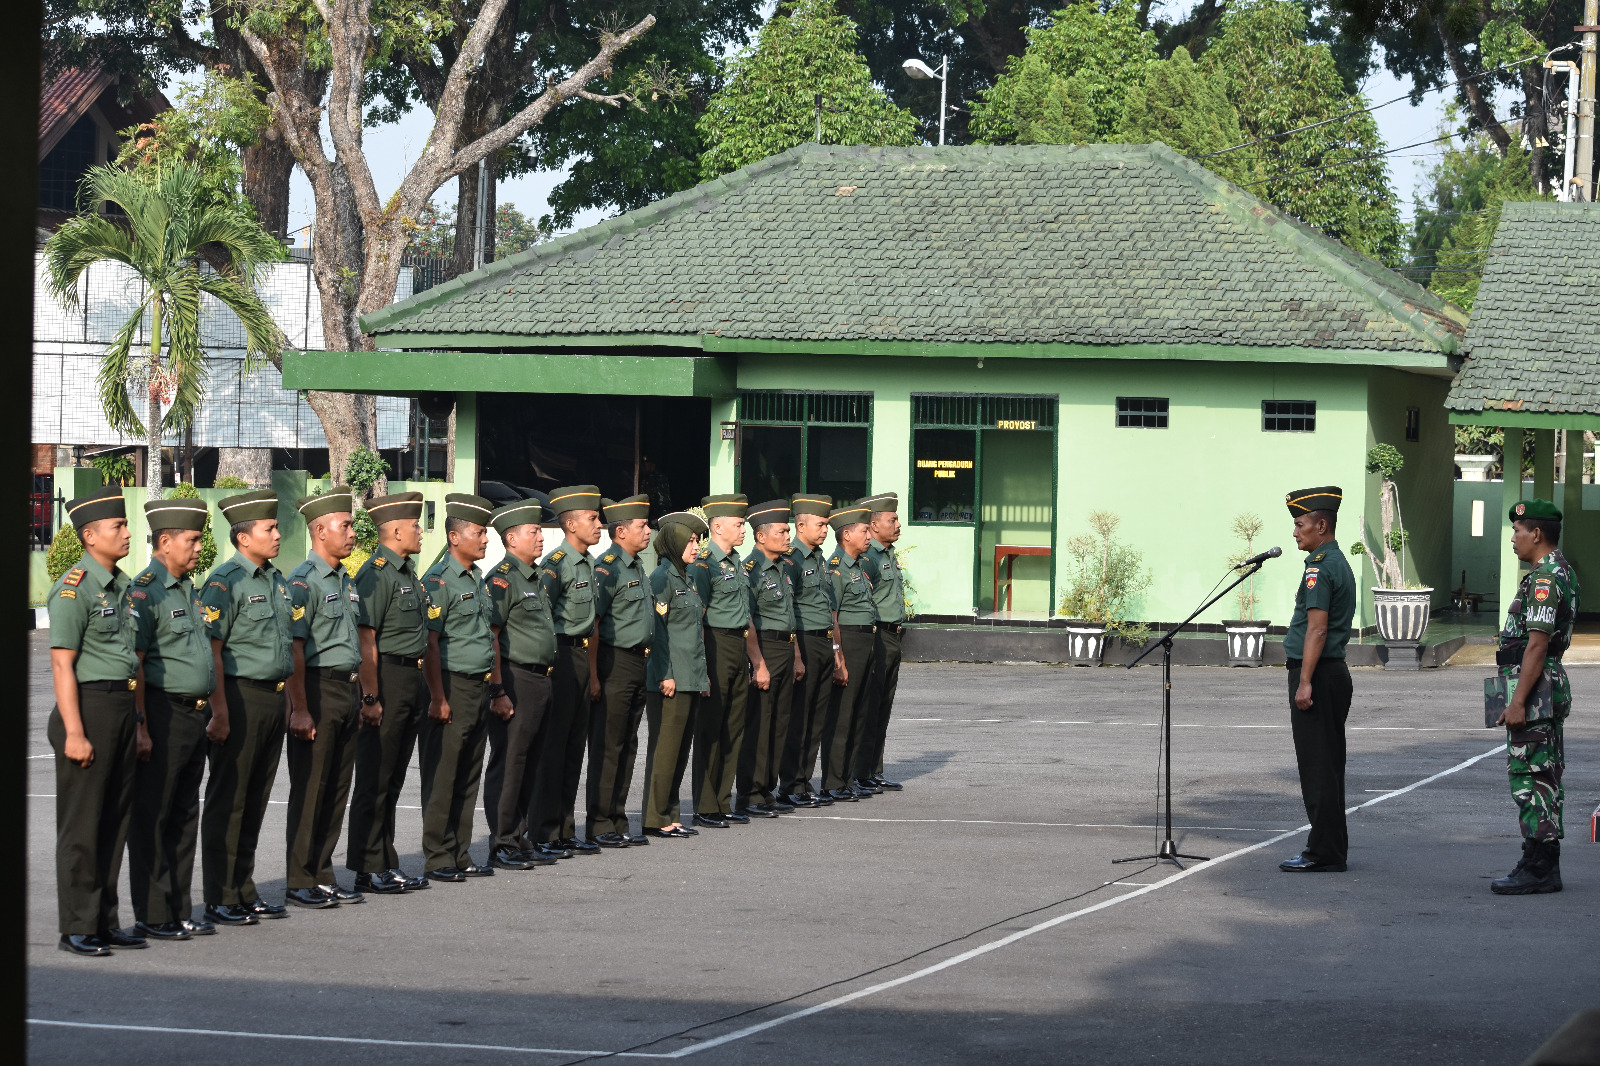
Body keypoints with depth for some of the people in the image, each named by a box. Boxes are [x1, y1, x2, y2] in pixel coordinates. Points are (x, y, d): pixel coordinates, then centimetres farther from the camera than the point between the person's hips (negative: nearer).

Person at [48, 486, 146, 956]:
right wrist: (73, 732, -20)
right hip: (90, 706, -8)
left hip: (124, 706, 8)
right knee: (82, 824, -3)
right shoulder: (74, 588, -12)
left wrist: (137, 716, 17)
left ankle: (104, 921, 18)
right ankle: (77, 928, 2)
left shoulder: (121, 586, 14)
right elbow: (62, 664, -15)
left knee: (115, 819, 11)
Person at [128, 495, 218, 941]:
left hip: (195, 715, 9)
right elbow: (134, 665, -16)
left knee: (185, 817, 12)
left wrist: (212, 713, 20)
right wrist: (140, 728, -20)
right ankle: (152, 916, 2)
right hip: (162, 715, -9)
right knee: (151, 819, -2)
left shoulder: (188, 591, 15)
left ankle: (179, 911, 18)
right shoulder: (145, 591, -13)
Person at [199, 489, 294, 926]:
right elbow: (211, 651, -15)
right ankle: (220, 901, 1)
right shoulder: (225, 582, -11)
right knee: (228, 801, -2)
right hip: (241, 696, -8)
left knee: (256, 799, 12)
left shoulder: (277, 580, 14)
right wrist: (220, 712, -19)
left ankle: (245, 892, 19)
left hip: (274, 698, 8)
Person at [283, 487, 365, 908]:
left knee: (337, 789, 10)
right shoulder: (304, 581, -12)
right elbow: (294, 648, -16)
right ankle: (299, 882, 2)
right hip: (318, 689, -8)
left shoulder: (346, 582, 16)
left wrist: (359, 699, 19)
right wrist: (300, 710, -20)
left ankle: (323, 876, 16)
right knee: (309, 789, -4)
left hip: (347, 689, 8)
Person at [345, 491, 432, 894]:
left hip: (413, 679, 10)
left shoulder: (408, 572, 17)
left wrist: (425, 687, 20)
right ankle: (369, 869, 0)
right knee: (375, 780, -4)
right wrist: (371, 697, -22)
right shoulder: (376, 574, -14)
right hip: (387, 679, -10)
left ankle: (386, 865, 18)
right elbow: (365, 638, -19)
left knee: (394, 780, 13)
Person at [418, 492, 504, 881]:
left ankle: (461, 856, 16)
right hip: (452, 687, -8)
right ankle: (438, 860, 0)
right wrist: (438, 699, -19)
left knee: (469, 777, 11)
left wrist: (496, 690, 19)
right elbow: (430, 642, -15)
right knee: (442, 779, -4)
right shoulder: (439, 580, -11)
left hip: (480, 686, 8)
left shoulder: (478, 579, 15)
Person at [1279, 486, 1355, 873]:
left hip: (1316, 674, -10)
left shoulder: (1320, 567, -15)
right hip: (1335, 672, 10)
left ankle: (1324, 852, -6)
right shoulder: (1340, 562, 17)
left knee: (1317, 767, -7)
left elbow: (1317, 628, -21)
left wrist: (1305, 682, -23)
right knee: (1328, 765, 14)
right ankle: (1332, 847, 19)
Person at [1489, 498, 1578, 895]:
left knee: (1531, 778, -8)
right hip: (1551, 691, 11)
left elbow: (1536, 645, -23)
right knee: (1544, 778, 12)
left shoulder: (1544, 579, -18)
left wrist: (1518, 701, -22)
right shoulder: (1561, 572, 16)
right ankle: (1545, 867, 16)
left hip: (1535, 691, -11)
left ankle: (1537, 870, -8)